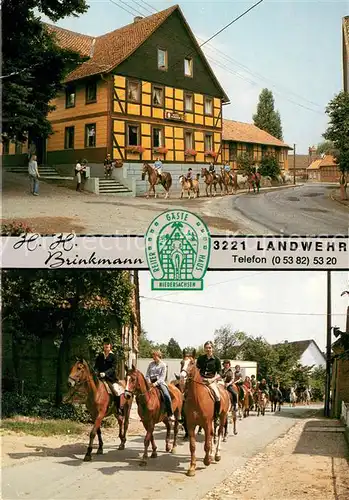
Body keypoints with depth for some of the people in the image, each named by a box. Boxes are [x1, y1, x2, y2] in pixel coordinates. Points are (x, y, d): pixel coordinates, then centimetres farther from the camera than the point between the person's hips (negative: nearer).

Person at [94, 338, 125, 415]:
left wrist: (105, 373, -23)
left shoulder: (113, 356, 0)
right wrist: (96, 373, -10)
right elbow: (96, 366, 11)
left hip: (111, 378, -4)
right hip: (100, 377, 5)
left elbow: (113, 368, -9)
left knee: (117, 390, -20)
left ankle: (120, 408, -8)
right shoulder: (100, 356, 12)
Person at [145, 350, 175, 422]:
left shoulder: (163, 365, 2)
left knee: (166, 396, -26)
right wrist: (149, 382, -4)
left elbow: (162, 377, -6)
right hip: (151, 382, 4)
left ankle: (170, 414, -19)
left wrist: (156, 383, -19)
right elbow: (147, 375, 13)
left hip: (160, 382, -4)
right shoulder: (151, 364, 13)